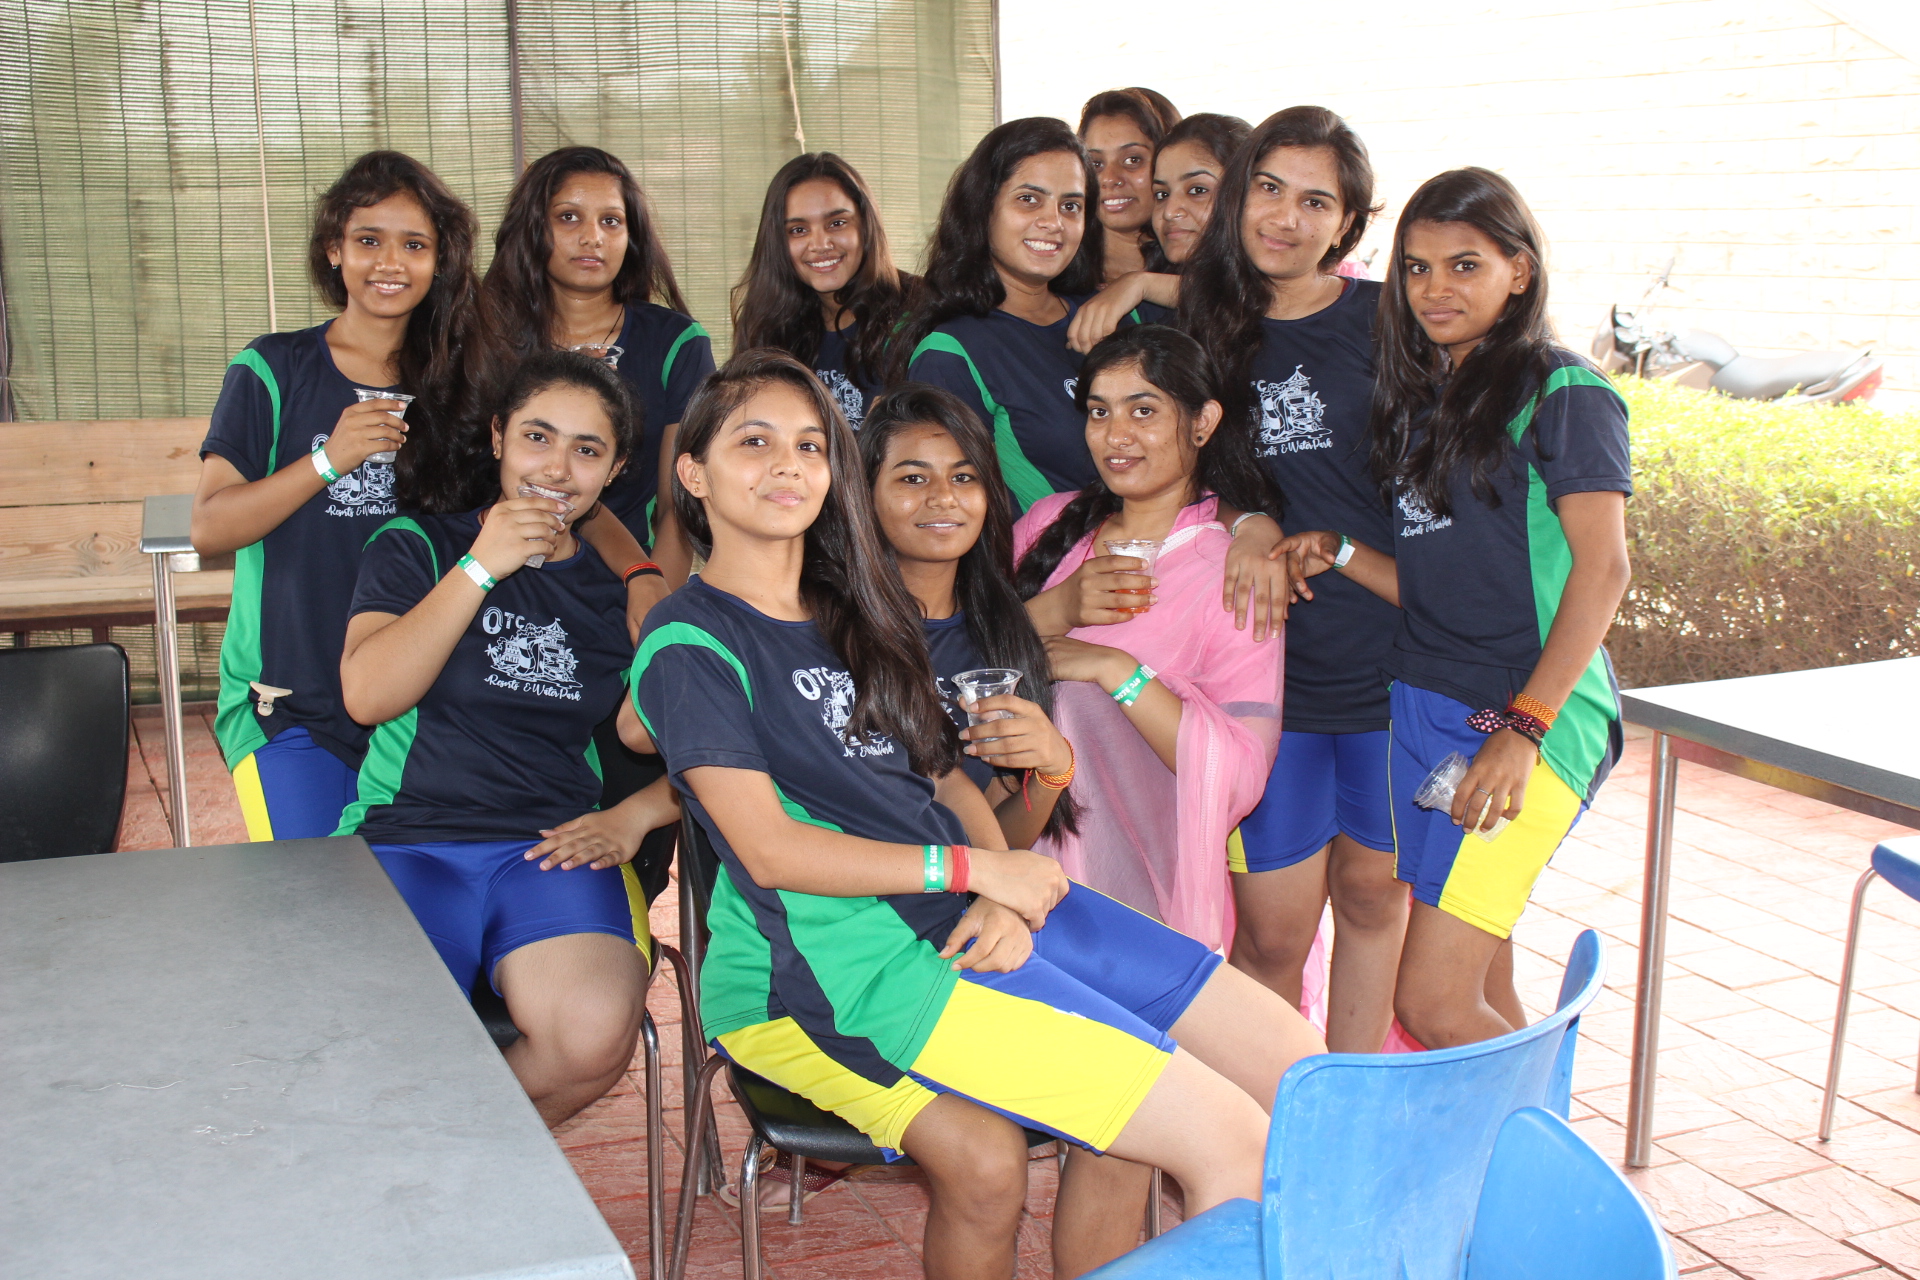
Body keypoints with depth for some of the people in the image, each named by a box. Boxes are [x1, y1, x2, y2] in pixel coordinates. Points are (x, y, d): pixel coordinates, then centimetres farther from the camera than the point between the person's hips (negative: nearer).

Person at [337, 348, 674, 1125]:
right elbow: (367, 695, -6)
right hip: (407, 837, -1)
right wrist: (481, 567, -9)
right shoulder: (418, 546, 10)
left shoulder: (623, 589, 15)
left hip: (556, 847, 2)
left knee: (595, 1034, -29)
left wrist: (633, 816, -5)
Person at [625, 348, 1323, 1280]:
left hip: (980, 917, 8)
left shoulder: (854, 613, 19)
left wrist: (1005, 899, -5)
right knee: (1231, 1141, -18)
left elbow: (943, 777, 15)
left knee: (1304, 1073, -1)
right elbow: (771, 851, -12)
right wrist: (977, 868, -11)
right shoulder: (691, 644, -4)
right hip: (853, 962, -8)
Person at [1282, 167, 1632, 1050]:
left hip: (1535, 714, -7)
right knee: (1483, 994, 10)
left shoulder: (1562, 395, -5)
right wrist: (1336, 553, 1)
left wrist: (1524, 727, -19)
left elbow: (1602, 570, -13)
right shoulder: (1421, 399, 18)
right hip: (1424, 708, 7)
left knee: (1434, 1004, -11)